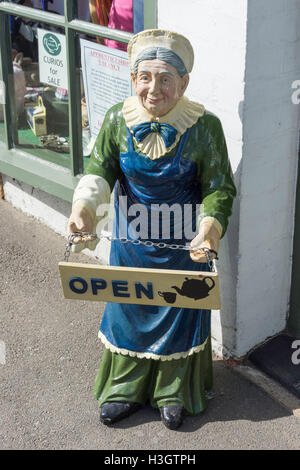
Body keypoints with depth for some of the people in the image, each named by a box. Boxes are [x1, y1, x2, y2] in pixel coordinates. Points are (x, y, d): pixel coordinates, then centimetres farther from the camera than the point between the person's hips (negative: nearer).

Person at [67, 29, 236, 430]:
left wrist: (210, 225, -33)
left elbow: (219, 187, -14)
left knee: (180, 311, 13)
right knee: (127, 309, 16)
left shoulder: (204, 127, -18)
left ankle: (176, 392, 36)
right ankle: (126, 389, 38)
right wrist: (84, 204, -25)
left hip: (183, 244, -2)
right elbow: (100, 170, -5)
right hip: (131, 240, 3)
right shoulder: (118, 120, -10)